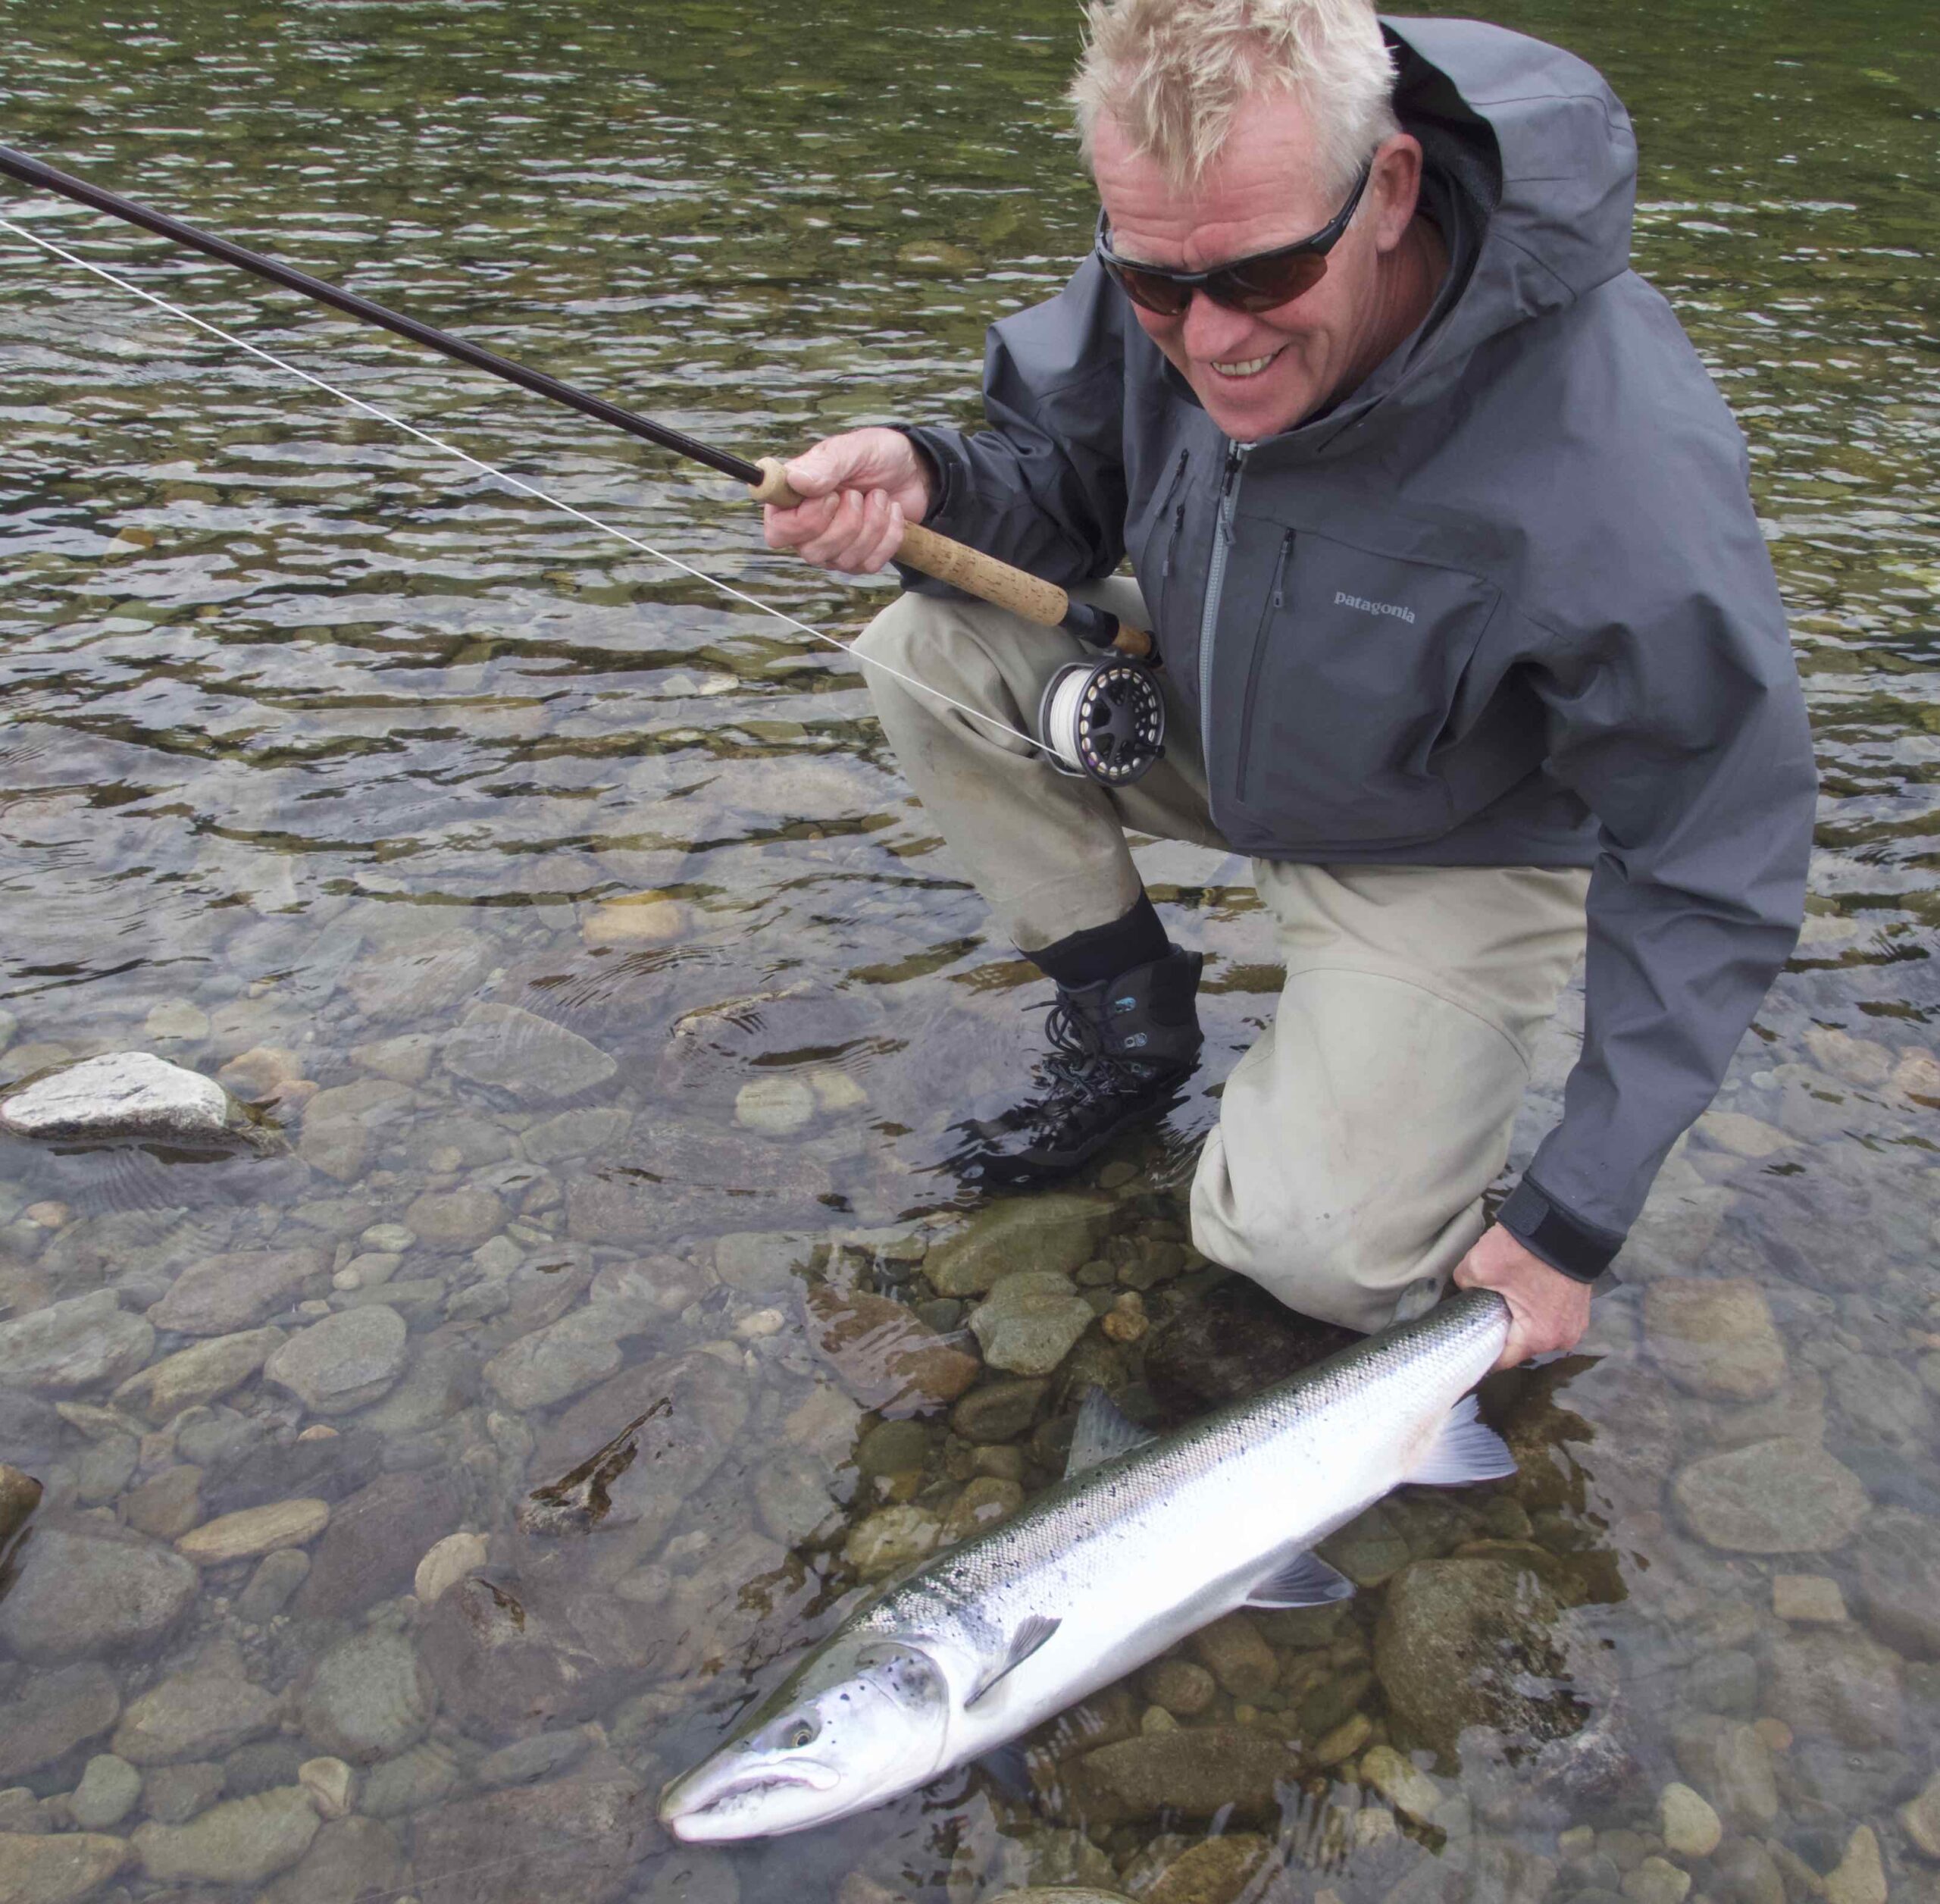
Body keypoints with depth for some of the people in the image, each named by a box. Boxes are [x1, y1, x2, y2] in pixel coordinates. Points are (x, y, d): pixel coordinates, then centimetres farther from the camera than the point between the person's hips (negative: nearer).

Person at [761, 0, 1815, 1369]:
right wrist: (927, 480, -29)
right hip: (1218, 729, 5)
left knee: (1317, 1254, -19)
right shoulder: (1171, 260, -21)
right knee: (935, 649, -16)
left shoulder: (1616, 457, -38)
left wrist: (1577, 1223, -24)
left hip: (1452, 850, -5)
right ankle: (1131, 1014, 3)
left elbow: (1714, 872, -28)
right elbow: (1067, 479, -3)